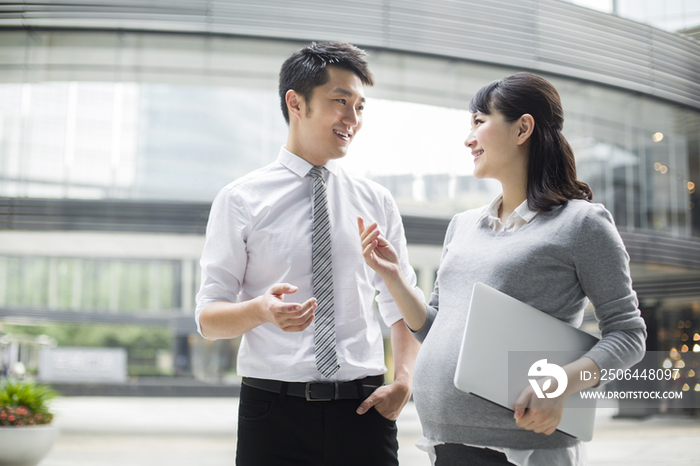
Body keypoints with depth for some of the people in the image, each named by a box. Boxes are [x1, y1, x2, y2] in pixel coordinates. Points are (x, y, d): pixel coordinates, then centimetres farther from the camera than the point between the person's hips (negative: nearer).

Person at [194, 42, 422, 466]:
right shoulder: (240, 200, 0)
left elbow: (402, 303, 12)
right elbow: (208, 318, -2)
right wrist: (261, 310, -23)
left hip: (363, 411, 2)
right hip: (274, 411, -2)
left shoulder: (377, 202, 9)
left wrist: (403, 381, -4)